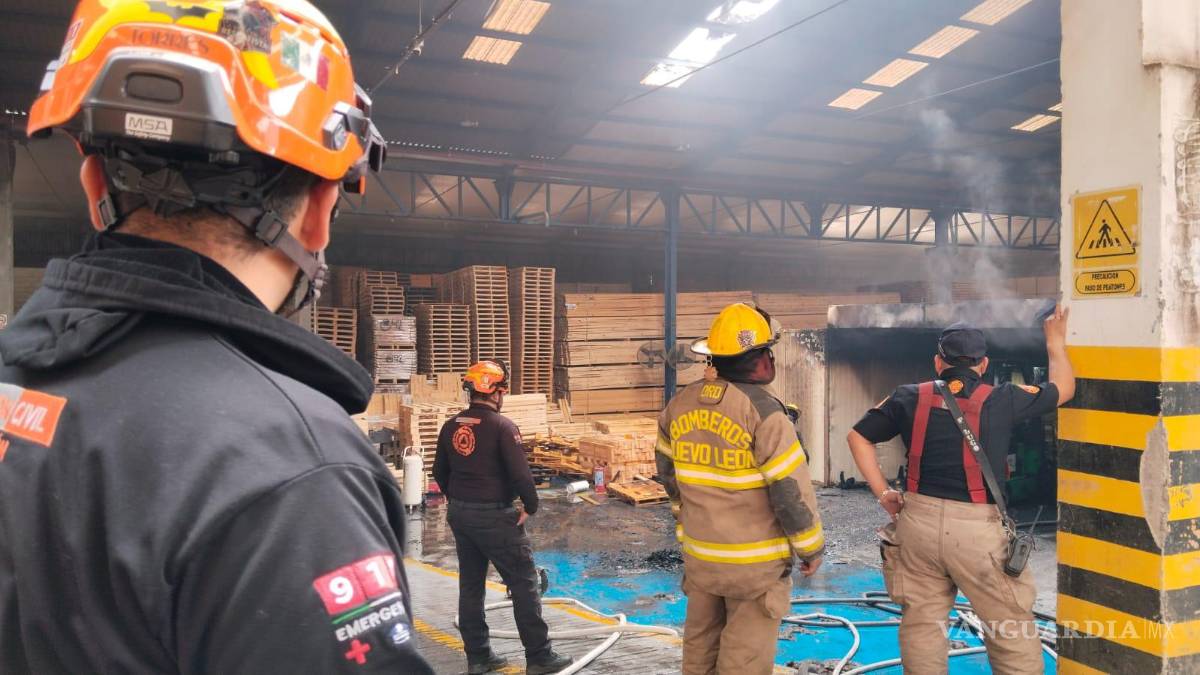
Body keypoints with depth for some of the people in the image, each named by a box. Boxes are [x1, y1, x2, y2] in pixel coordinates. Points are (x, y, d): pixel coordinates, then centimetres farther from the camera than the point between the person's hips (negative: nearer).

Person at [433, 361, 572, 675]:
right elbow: (520, 473, -19)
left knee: (470, 584, 15)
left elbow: (440, 471, 13)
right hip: (494, 516, -7)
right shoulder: (502, 426, -15)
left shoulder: (451, 426, 5)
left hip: (459, 515, 7)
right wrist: (530, 506, -5)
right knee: (524, 583, 3)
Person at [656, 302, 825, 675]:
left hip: (699, 556, 6)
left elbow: (668, 472, 11)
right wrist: (811, 548, -3)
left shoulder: (680, 405, 1)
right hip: (755, 563, -6)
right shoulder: (762, 410, -19)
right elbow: (791, 491, -17)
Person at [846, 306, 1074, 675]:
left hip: (917, 520, 3)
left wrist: (883, 492, 11)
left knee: (921, 623, 12)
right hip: (976, 528, -2)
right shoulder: (1001, 400, -3)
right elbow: (1063, 388, 14)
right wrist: (1055, 343, 31)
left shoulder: (910, 398, 3)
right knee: (1012, 628, 10)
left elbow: (859, 437, 8)